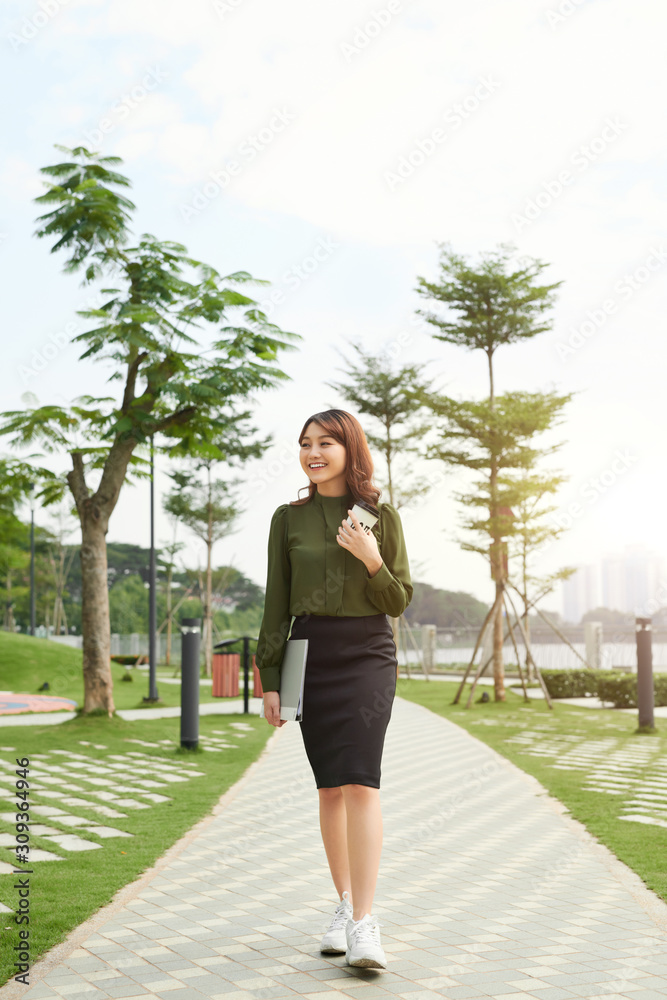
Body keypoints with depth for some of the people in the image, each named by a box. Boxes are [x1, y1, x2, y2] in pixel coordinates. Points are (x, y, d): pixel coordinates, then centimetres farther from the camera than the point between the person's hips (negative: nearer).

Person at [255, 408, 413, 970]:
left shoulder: (382, 516, 3)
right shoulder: (289, 519, 7)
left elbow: (399, 603, 4)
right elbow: (277, 605, 9)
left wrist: (372, 561, -14)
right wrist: (269, 679, 5)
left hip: (368, 654, -2)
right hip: (310, 655, 2)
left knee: (360, 781, -14)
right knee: (330, 787, 6)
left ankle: (364, 925, -13)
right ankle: (345, 905, 20)